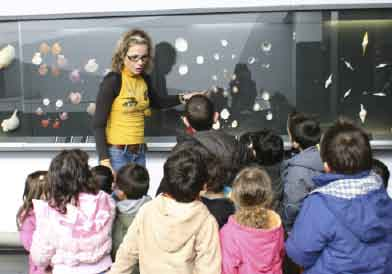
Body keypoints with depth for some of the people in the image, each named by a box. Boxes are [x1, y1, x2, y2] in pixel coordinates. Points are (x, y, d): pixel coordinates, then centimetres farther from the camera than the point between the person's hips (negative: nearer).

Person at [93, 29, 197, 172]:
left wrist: (182, 98, 11)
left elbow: (157, 101, 26)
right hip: (117, 153, -6)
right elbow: (98, 124, -14)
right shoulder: (113, 81, -14)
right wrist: (104, 160, -20)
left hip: (139, 152, 6)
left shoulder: (144, 79, 4)